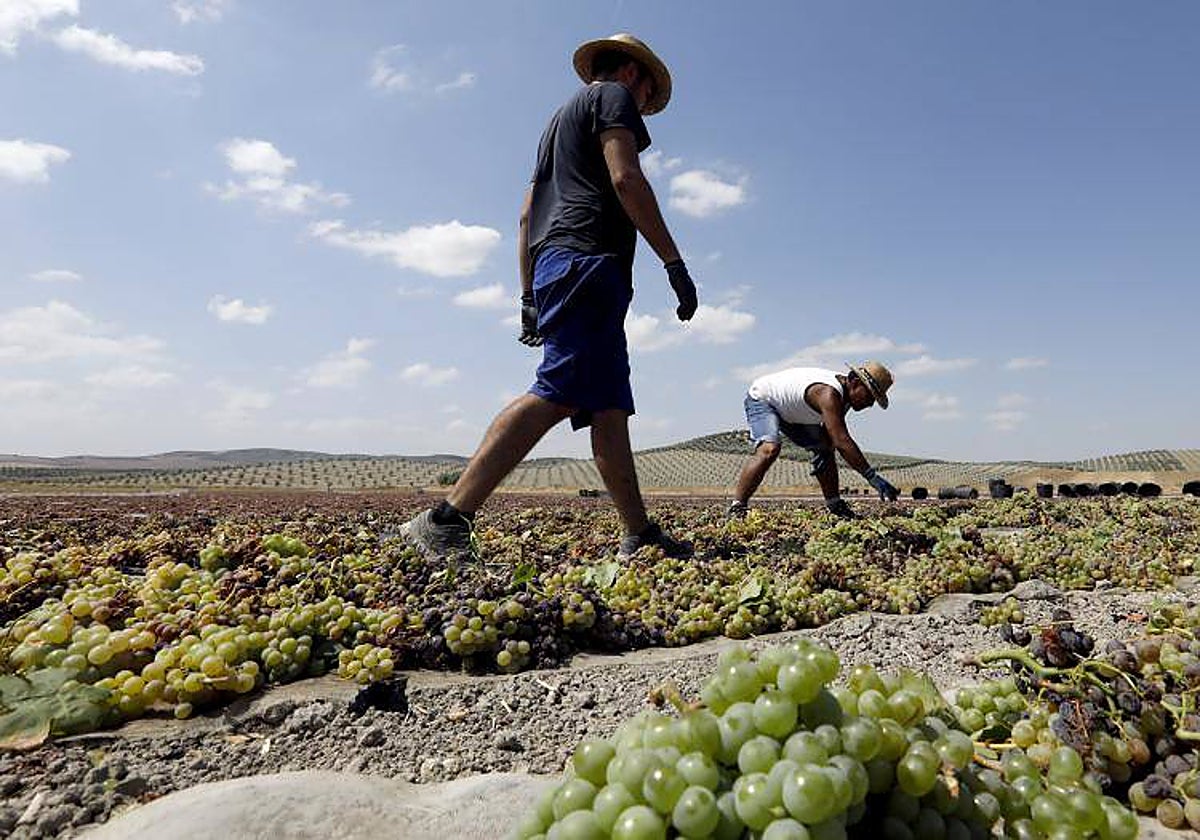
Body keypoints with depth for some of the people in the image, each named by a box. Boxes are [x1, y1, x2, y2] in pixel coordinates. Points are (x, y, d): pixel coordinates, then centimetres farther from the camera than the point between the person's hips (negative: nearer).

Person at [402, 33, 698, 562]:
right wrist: (674, 262, -10)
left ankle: (641, 536, 0)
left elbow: (527, 216, 28)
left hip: (551, 264, 10)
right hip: (587, 259, -10)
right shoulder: (613, 96, 11)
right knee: (557, 394, -21)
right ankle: (448, 520, -27)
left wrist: (529, 295, 24)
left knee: (610, 408, 2)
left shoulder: (560, 119, 36)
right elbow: (625, 178, -8)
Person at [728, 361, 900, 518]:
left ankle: (835, 505, 19)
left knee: (823, 448, 8)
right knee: (769, 449, -33)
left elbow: (835, 438, 3)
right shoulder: (829, 394, -37)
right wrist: (873, 477, -41)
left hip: (791, 410, 10)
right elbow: (842, 442, -42)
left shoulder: (844, 390, -8)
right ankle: (736, 507, -29)